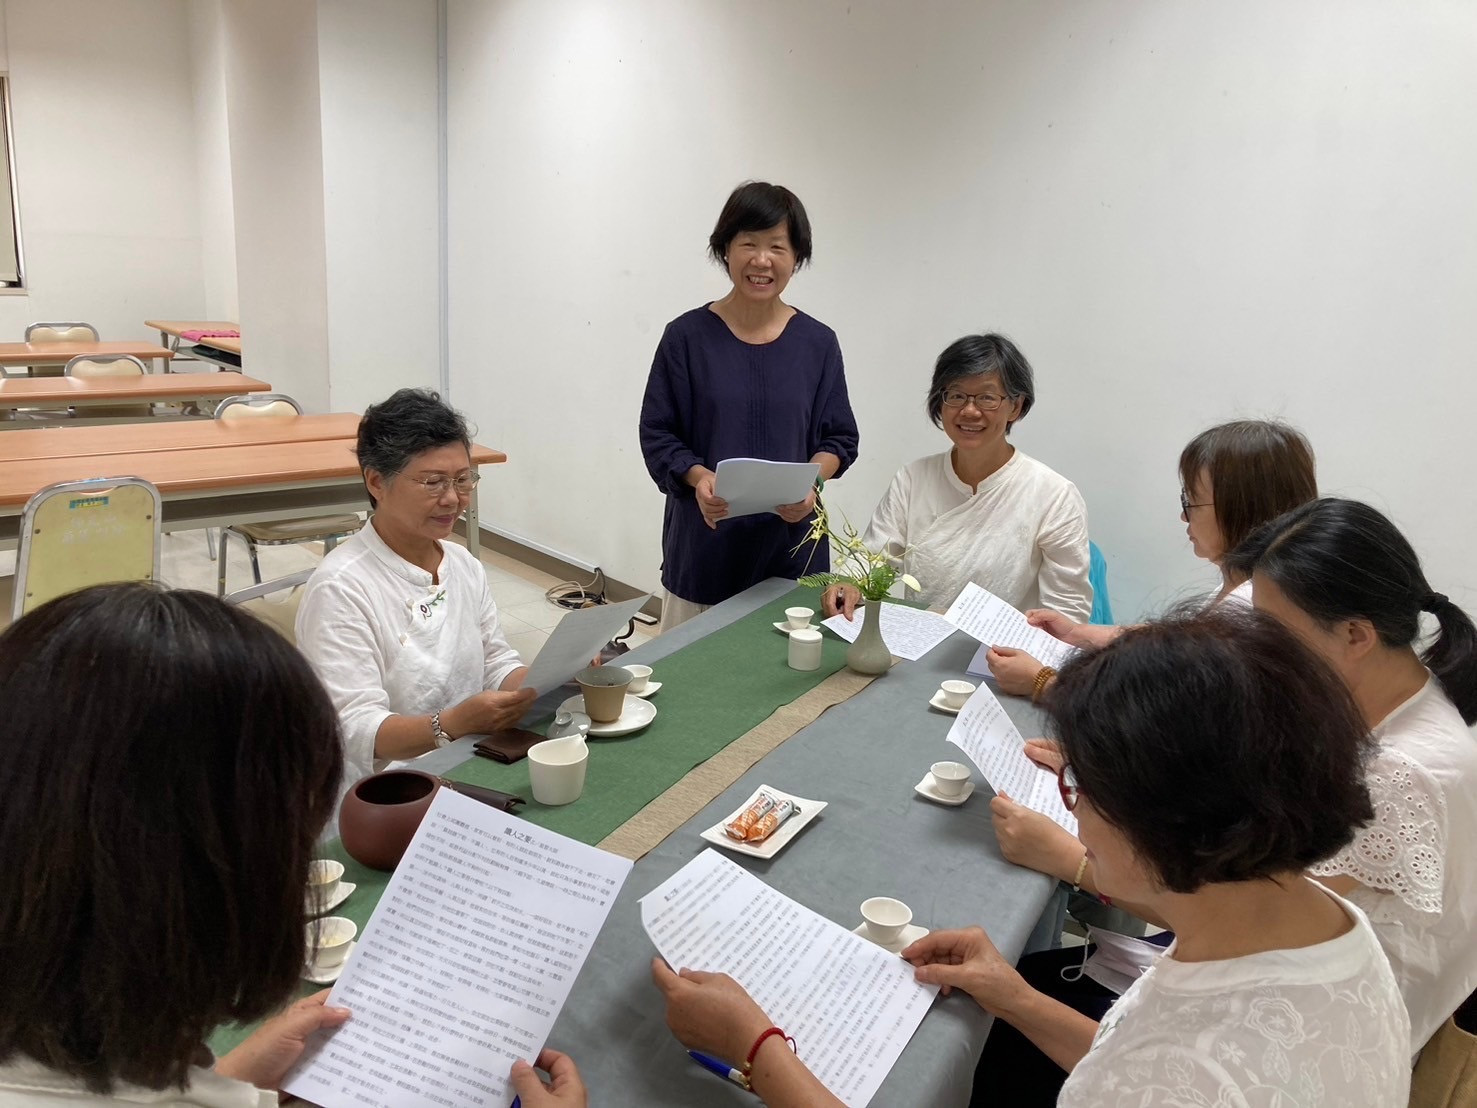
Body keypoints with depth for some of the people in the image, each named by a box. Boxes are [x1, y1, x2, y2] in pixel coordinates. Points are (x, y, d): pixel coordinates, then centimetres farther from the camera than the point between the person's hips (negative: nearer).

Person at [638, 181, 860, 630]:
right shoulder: (687, 336, -2)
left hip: (790, 546, 2)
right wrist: (698, 477, -19)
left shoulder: (818, 343, 3)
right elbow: (657, 434, 0)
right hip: (704, 547, -1)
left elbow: (840, 439, 8)